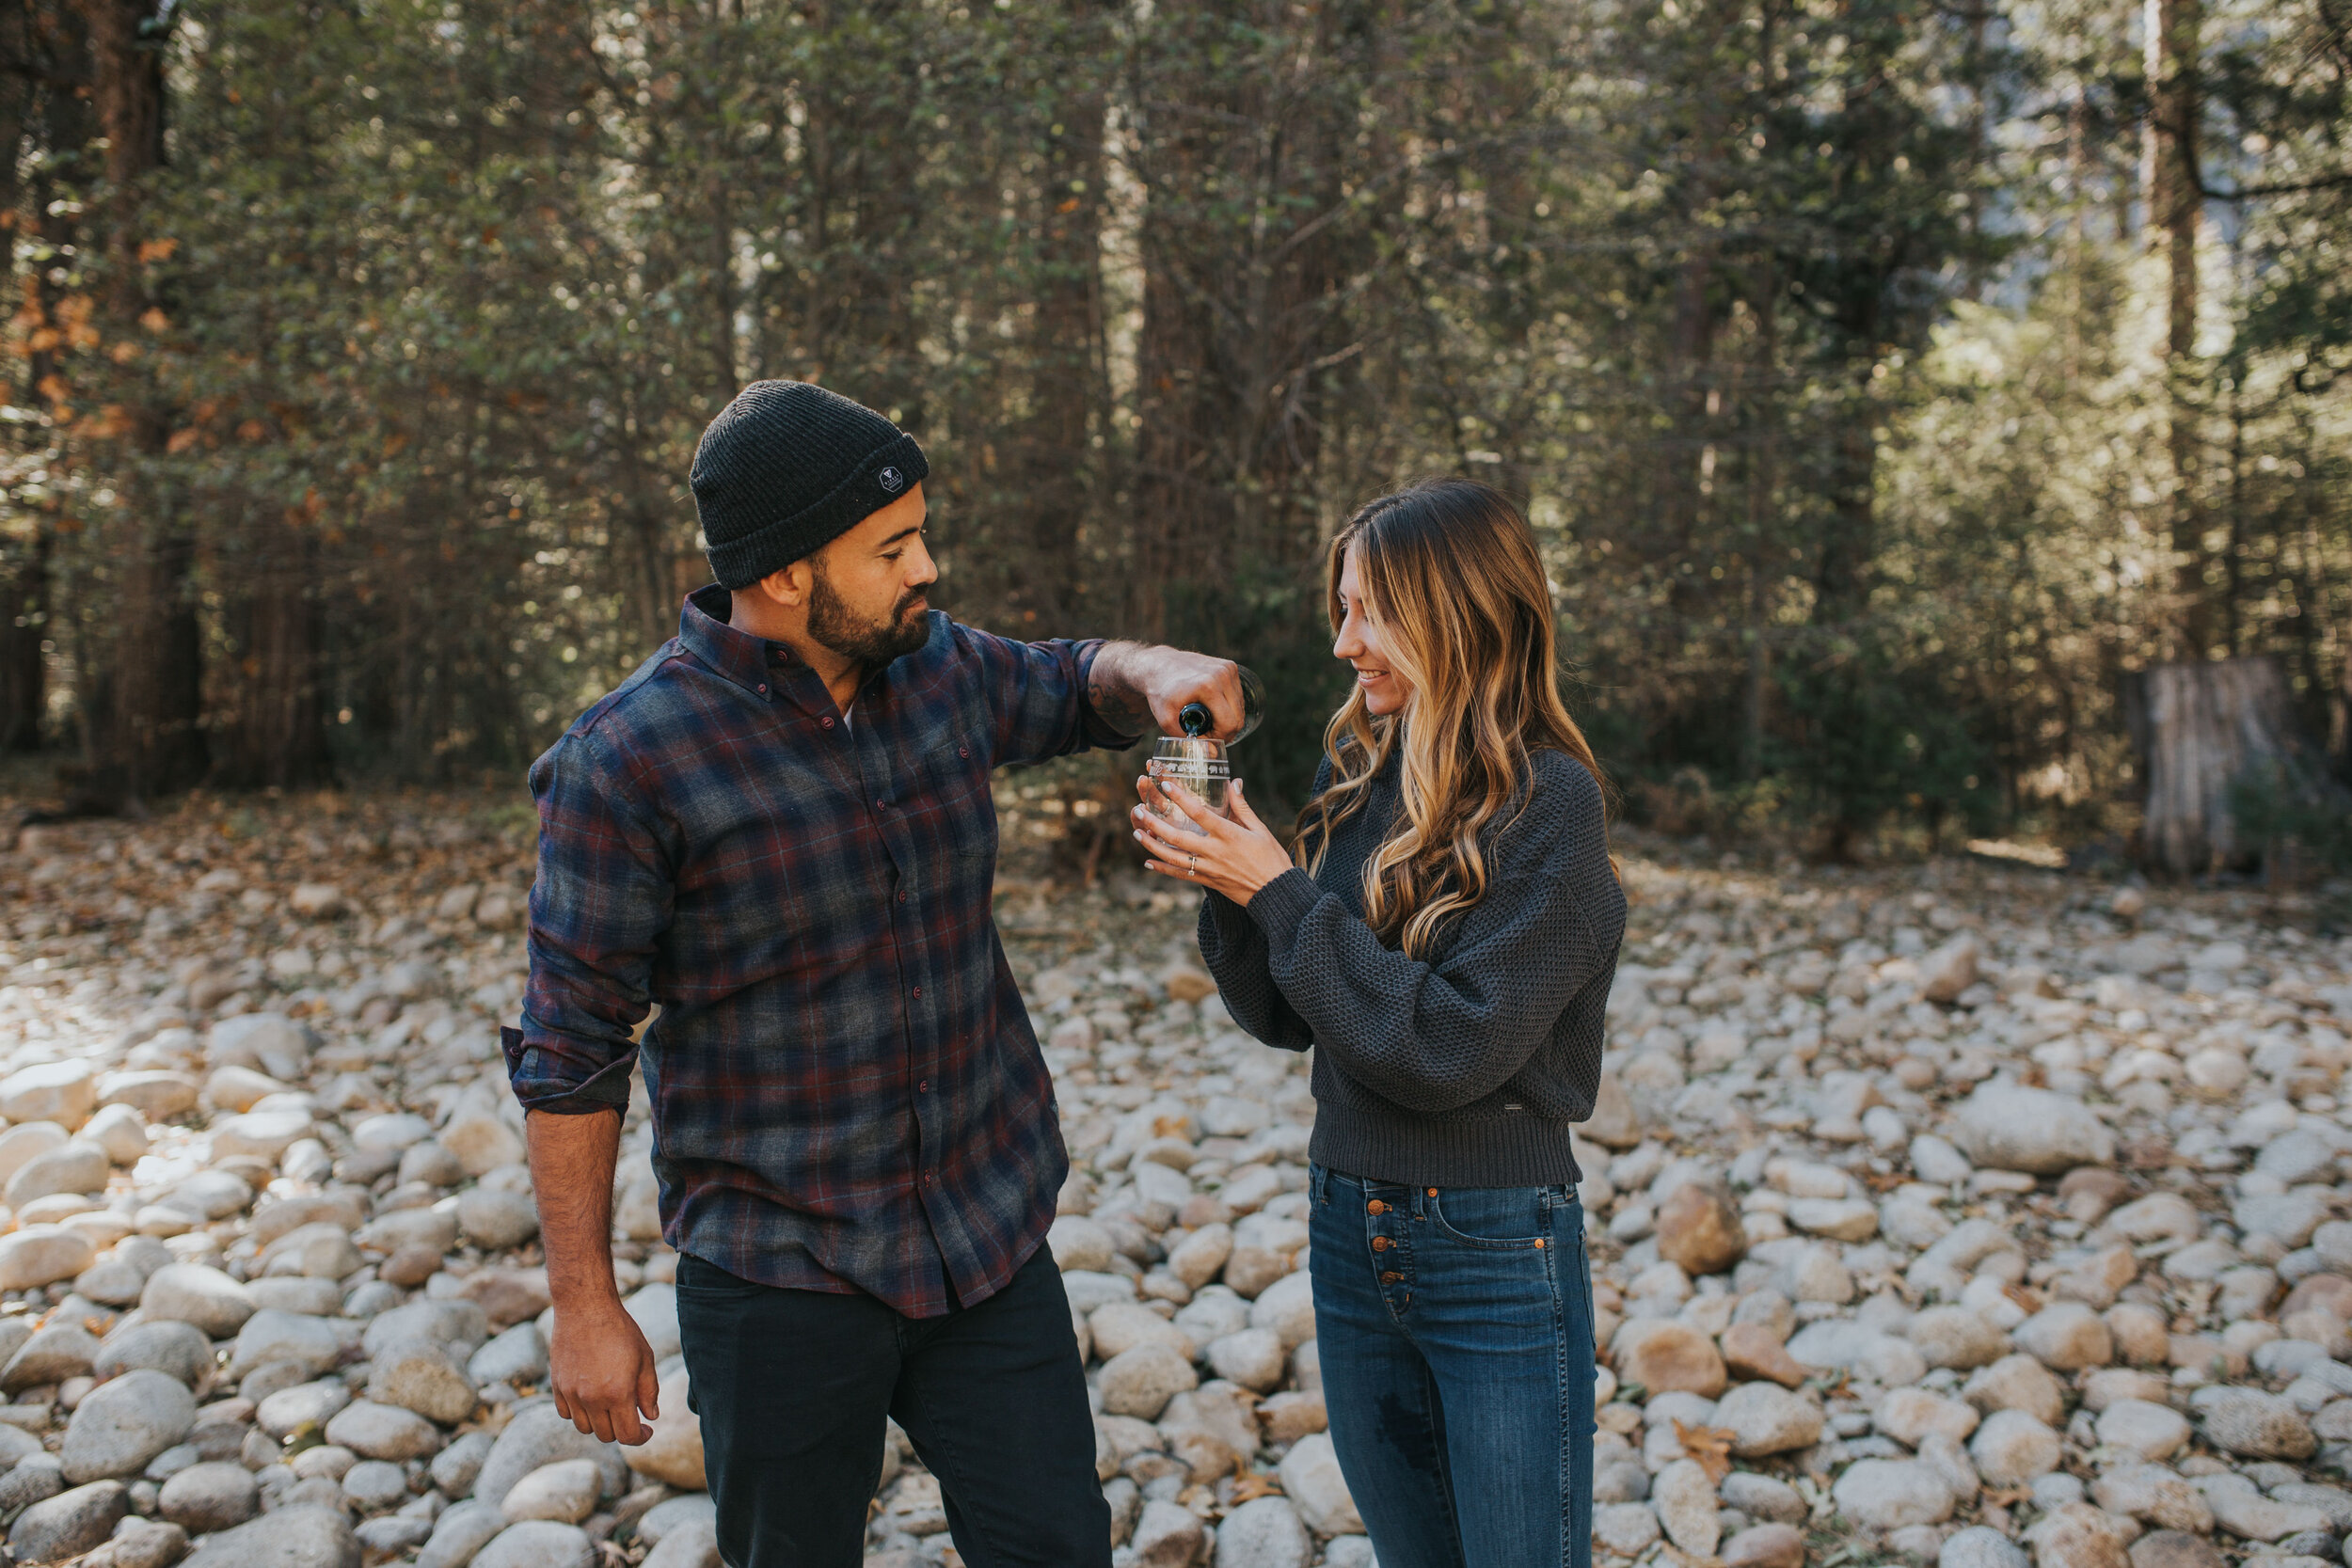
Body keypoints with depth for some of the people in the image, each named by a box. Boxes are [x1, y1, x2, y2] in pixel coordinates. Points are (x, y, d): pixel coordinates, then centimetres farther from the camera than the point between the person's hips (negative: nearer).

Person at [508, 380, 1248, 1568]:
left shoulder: (940, 668, 0)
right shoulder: (627, 764, -16)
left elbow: (1071, 685, 22)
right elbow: (571, 1055, -10)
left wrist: (1153, 672, -2)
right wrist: (584, 1307, -8)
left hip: (992, 1241, 4)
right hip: (782, 1278, -4)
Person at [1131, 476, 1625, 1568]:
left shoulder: (1549, 802, -16)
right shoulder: (1356, 772, 3)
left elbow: (1446, 1046, -22)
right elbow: (1286, 1017, 7)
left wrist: (1279, 894, -19)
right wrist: (1223, 885, -9)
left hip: (1497, 1251, -6)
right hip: (1347, 1232, 6)